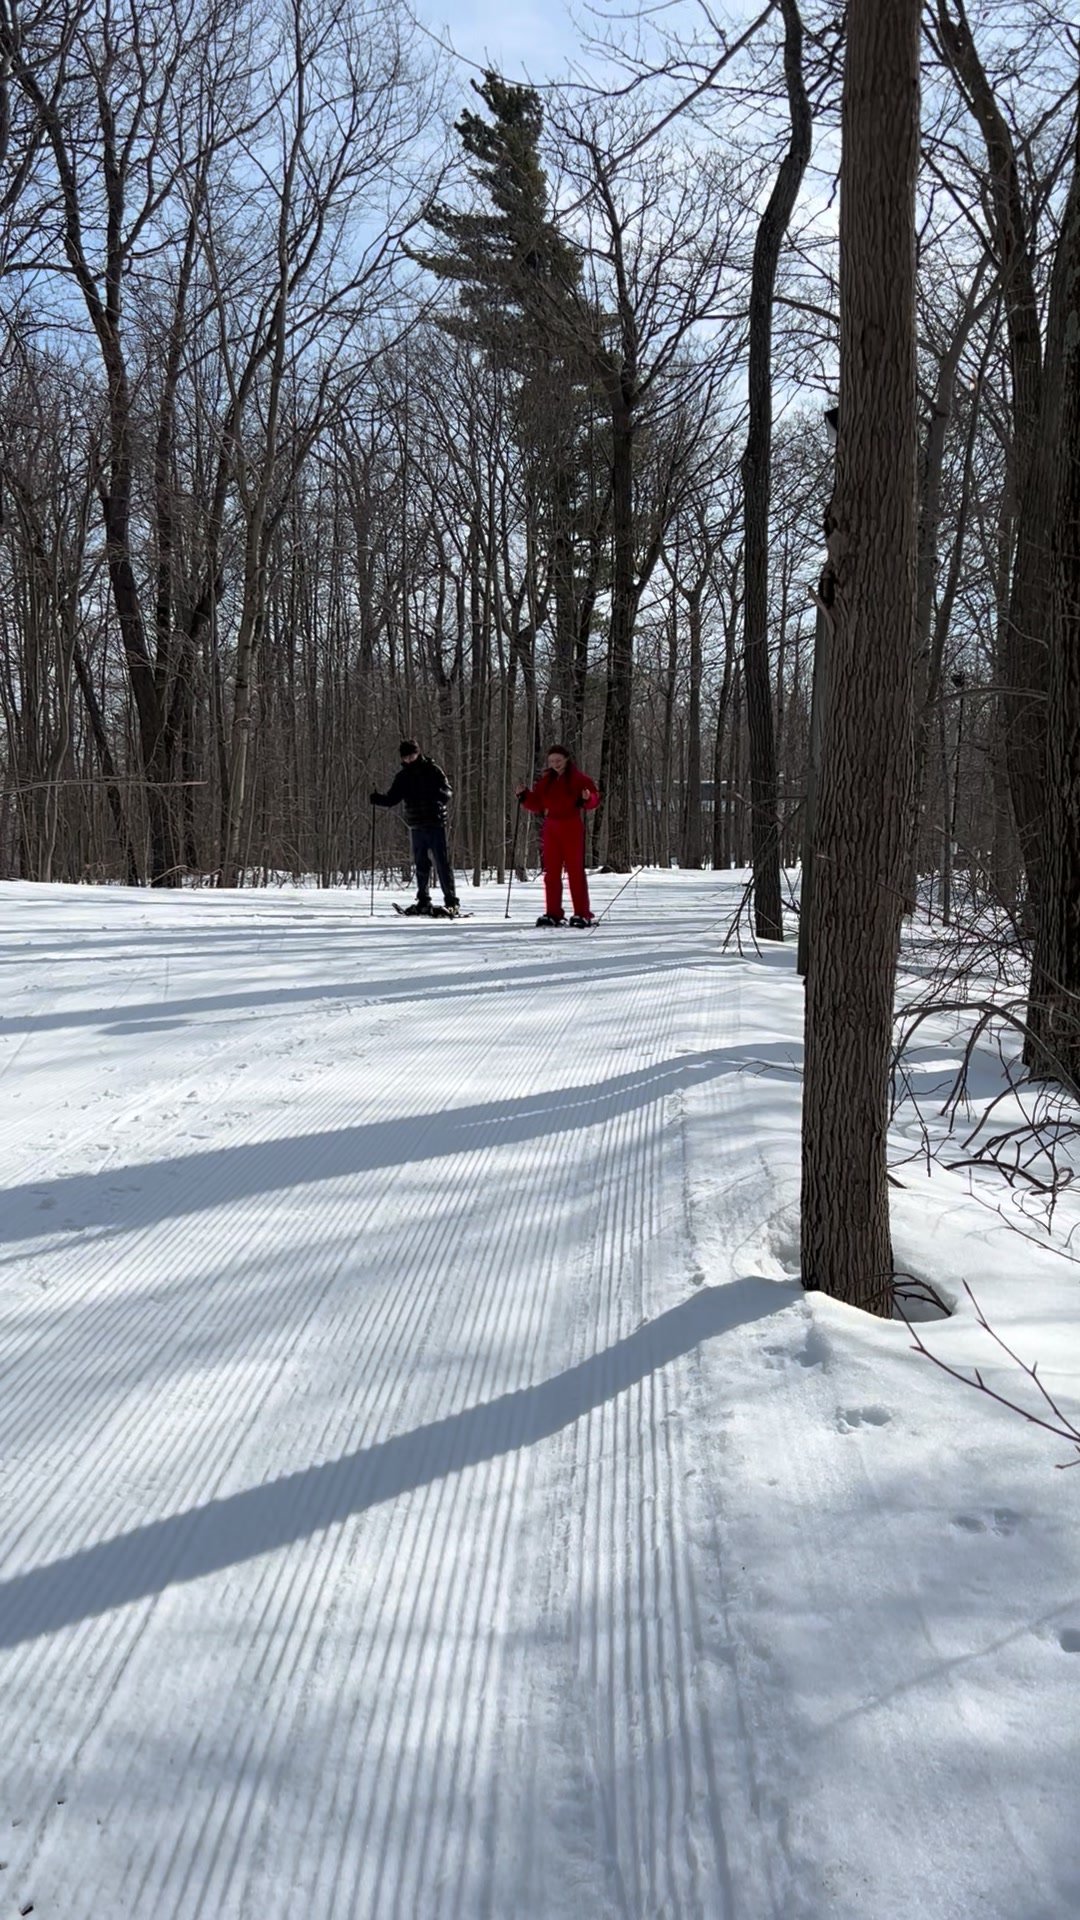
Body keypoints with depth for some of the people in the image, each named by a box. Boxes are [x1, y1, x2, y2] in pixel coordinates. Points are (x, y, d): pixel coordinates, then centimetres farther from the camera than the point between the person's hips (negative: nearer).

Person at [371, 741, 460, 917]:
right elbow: (392, 798, 9)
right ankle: (424, 902, 20)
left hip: (435, 823, -4)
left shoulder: (433, 771, -1)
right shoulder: (402, 776, 10)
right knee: (421, 865, 10)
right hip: (416, 826, 4)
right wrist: (376, 799, -10)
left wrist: (437, 795, -27)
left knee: (442, 863, -6)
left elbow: (447, 792, -5)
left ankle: (452, 902, -4)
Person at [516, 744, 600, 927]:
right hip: (551, 828, 5)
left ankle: (582, 914, -2)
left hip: (572, 829, -5)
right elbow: (536, 805, 13)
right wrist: (525, 796, -2)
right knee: (551, 872, 5)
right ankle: (553, 914, 10)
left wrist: (587, 799, -27)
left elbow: (594, 796, -6)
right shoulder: (546, 780, 12)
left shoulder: (578, 778, -2)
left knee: (575, 871, -5)